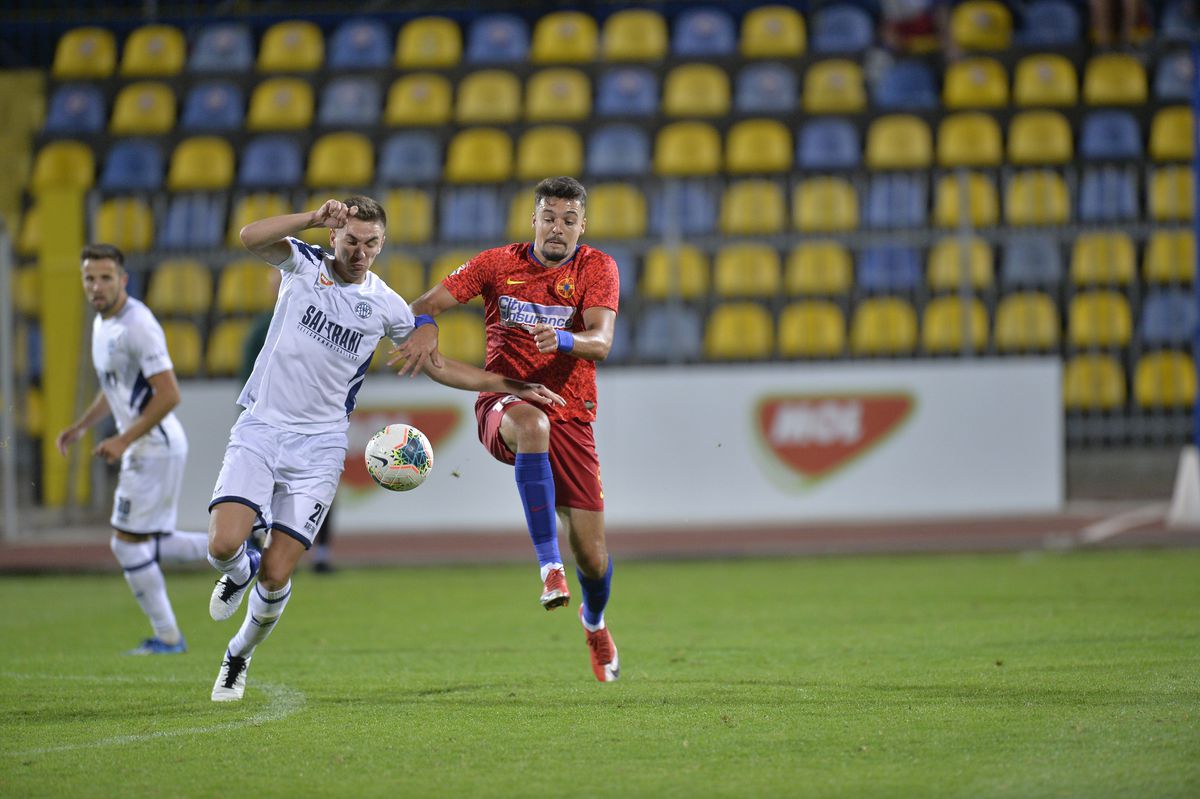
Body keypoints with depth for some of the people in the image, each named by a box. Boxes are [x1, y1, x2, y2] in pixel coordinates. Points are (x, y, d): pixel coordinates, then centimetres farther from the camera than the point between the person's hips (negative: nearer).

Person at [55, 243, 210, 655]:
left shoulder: (138, 326, -19)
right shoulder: (103, 323, 12)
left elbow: (169, 395, -23)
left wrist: (123, 441, -22)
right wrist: (80, 426, 14)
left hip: (157, 447, -10)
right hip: (142, 448, 10)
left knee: (127, 542, -4)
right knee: (146, 544, 12)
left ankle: (167, 637, 5)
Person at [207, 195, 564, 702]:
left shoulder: (387, 307, 5)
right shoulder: (304, 264, 1)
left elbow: (439, 366, 16)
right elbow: (251, 238, -18)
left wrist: (512, 387, 9)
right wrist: (313, 218, -31)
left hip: (318, 446, 1)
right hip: (259, 430, -1)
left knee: (275, 577, -7)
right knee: (223, 546, -20)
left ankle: (239, 655, 23)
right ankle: (240, 573, 20)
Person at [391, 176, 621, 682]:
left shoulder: (596, 268, -2)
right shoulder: (498, 263, 2)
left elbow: (600, 341, -17)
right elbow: (427, 303, -1)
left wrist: (562, 340, -39)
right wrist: (425, 327, -24)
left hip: (570, 416, 1)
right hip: (503, 403, -1)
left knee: (591, 554, -2)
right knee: (532, 425, -41)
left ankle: (594, 621, 36)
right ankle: (549, 567, -41)